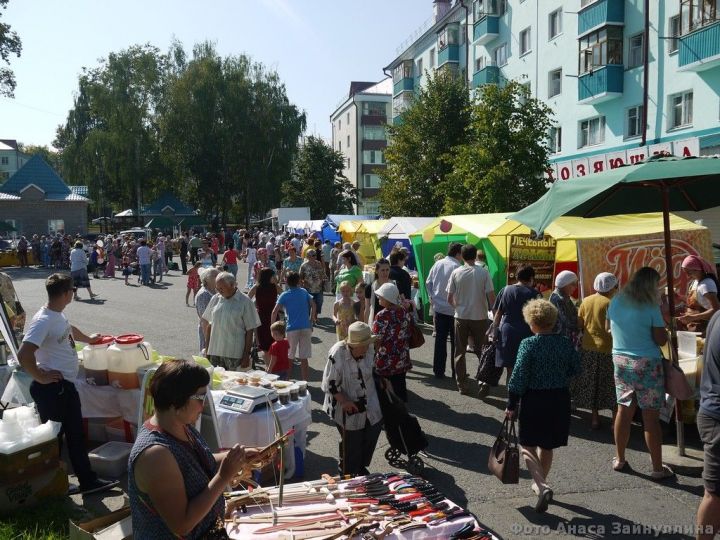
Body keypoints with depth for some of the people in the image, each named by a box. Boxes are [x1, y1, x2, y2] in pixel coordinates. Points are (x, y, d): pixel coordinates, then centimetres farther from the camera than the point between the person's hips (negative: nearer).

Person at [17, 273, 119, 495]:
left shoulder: (59, 314, 6)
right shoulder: (43, 321, -23)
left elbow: (69, 329, 29)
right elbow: (24, 355, -31)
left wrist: (88, 339, 46)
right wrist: (41, 377, -19)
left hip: (67, 385, 9)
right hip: (51, 389, -9)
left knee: (76, 434, 15)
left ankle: (88, 480, 26)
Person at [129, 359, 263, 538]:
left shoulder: (182, 425, -5)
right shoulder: (155, 453, -28)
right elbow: (181, 525, -25)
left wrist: (238, 458, -4)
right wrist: (224, 477, -25)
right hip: (182, 534, -7)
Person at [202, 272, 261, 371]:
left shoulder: (245, 302, -5)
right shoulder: (215, 299, 7)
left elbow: (250, 330, -4)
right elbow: (209, 325, 14)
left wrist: (246, 355, -6)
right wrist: (206, 350, 10)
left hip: (234, 354, -4)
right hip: (214, 351, 4)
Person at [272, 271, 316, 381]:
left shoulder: (284, 295, 0)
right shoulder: (304, 292, 8)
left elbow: (275, 312, -7)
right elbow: (313, 305, 12)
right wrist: (312, 319, 24)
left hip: (292, 329, -2)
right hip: (306, 327, 2)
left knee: (289, 357, 10)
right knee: (304, 358, 6)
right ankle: (305, 382, 10)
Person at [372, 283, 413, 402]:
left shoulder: (382, 315, -19)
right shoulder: (405, 313, 0)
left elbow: (377, 340, -18)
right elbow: (409, 333, 8)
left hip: (385, 363, -6)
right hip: (402, 361, 6)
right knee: (400, 389, 16)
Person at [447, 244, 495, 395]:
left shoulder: (456, 273, -4)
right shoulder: (483, 272, -7)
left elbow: (450, 299, -2)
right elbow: (491, 296, -10)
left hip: (461, 317, 1)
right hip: (480, 317, -1)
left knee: (460, 352, 10)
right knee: (483, 351, 13)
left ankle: (462, 385, 12)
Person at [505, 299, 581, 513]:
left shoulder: (528, 344, -16)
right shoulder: (565, 343, -3)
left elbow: (519, 377, -16)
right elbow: (575, 369, 9)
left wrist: (512, 405, -7)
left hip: (534, 400, -5)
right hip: (560, 399, 5)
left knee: (528, 446, 7)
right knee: (548, 446, 21)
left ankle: (543, 487, -11)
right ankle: (539, 482, 36)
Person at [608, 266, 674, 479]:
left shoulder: (615, 302, 1)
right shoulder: (650, 308, -15)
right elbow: (661, 340, -11)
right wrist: (665, 330, 5)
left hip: (620, 362, 5)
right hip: (647, 365, -5)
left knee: (623, 411, 14)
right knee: (651, 417, 2)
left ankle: (619, 459, 24)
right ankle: (658, 468, 11)